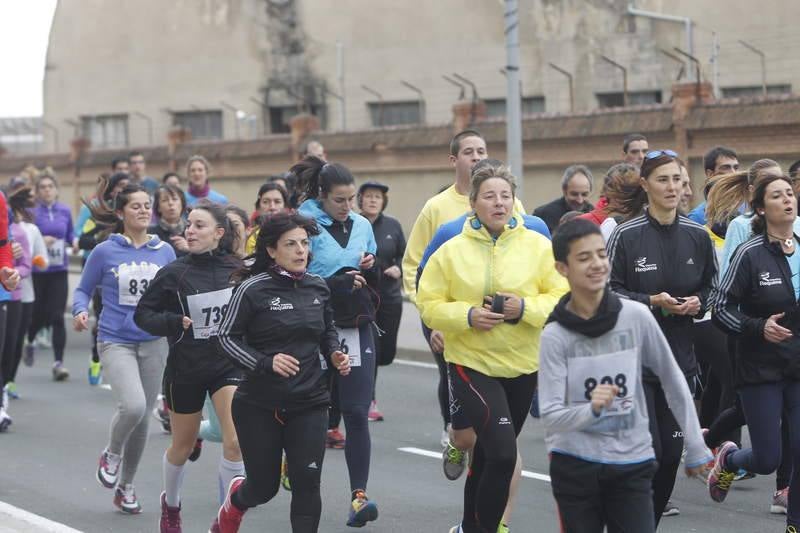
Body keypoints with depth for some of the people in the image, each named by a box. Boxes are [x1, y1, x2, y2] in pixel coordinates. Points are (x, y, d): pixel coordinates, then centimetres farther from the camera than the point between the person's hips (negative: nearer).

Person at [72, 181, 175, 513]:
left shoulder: (164, 252, 3)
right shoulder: (105, 252, -4)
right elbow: (83, 289, 5)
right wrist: (80, 311, -14)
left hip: (153, 342, 4)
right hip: (116, 341, -4)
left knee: (142, 418, 9)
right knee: (133, 405, -25)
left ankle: (125, 486, 28)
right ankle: (111, 455, 6)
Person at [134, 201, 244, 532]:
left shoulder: (237, 270, -6)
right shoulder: (174, 274, -12)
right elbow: (143, 314, -5)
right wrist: (175, 323, -21)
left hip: (228, 365, 1)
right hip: (185, 369, -1)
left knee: (236, 442, -17)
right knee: (183, 448, 15)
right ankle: (171, 504, 44)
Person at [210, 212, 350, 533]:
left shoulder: (318, 287, 5)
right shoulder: (253, 289, -10)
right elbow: (226, 337, -8)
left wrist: (335, 355, 0)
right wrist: (266, 363, -20)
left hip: (310, 402, 3)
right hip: (259, 406, -3)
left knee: (307, 482, -7)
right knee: (264, 486, 9)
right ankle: (234, 501, 45)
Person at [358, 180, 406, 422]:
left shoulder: (393, 226, 6)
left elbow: (404, 255, 12)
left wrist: (398, 268, -7)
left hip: (390, 296, 3)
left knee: (387, 352, 4)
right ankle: (369, 401, 11)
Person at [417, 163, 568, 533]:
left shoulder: (538, 246, -3)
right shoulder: (452, 251, -5)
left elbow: (562, 299, -5)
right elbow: (430, 305, -2)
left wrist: (525, 307, -20)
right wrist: (467, 315, -19)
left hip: (523, 365, 3)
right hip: (471, 363, -3)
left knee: (490, 451, 18)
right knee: (503, 454, -17)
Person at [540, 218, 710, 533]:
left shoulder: (636, 317, -5)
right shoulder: (554, 336, -8)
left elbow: (672, 380, 6)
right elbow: (550, 416, -12)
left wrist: (695, 447, 9)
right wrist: (592, 409, -31)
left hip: (633, 463, 1)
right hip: (575, 467, -1)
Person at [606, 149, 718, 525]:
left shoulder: (697, 236, 4)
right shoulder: (626, 235, -9)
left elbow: (712, 286, 17)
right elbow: (607, 292, -6)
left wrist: (698, 302, -4)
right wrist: (650, 302, -18)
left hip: (680, 358, 4)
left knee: (671, 452, 7)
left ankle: (651, 522, 24)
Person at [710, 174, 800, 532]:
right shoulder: (750, 254, -10)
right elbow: (722, 310, -9)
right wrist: (759, 328, -22)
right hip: (761, 369, -3)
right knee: (768, 460, 0)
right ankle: (727, 458, 34)